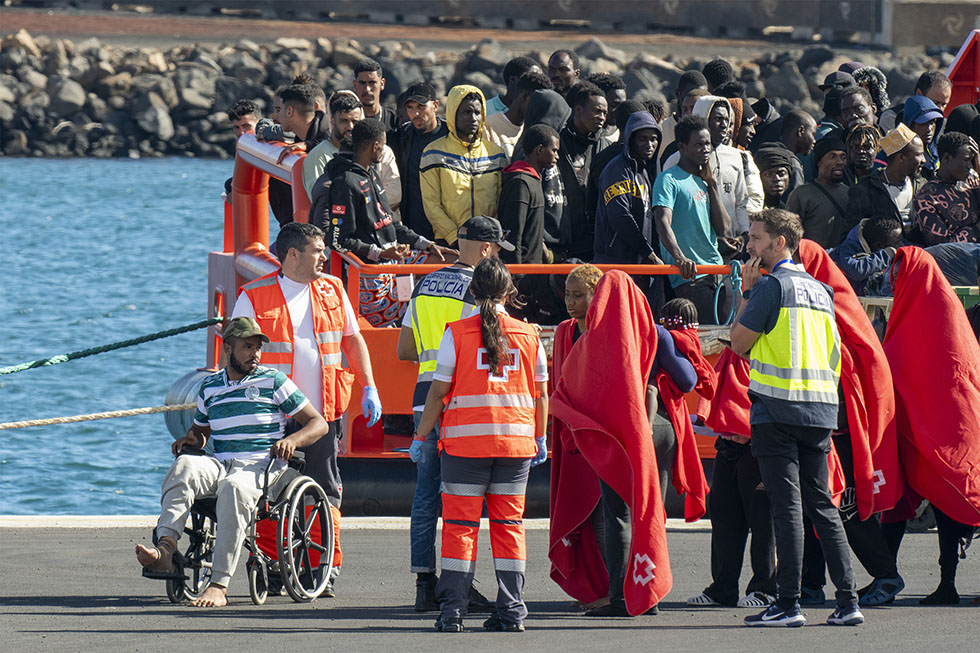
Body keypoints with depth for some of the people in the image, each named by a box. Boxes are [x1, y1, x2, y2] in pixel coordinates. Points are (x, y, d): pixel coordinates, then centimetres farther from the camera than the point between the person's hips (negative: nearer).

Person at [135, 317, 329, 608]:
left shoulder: (274, 382, 8)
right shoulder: (209, 388, 20)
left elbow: (318, 424, 8)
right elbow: (199, 430, 35)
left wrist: (292, 440, -12)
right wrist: (190, 440, 10)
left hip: (262, 466, -4)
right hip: (220, 464, 4)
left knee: (234, 487, -39)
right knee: (184, 466, -31)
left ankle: (219, 585, -44)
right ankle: (165, 548, -50)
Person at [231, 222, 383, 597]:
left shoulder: (332, 291, 11)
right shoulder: (255, 296, -1)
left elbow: (352, 340, 17)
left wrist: (368, 388, 9)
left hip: (323, 412, 3)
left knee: (326, 489, 3)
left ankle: (328, 568, 9)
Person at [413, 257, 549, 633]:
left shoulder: (457, 333, -4)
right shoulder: (528, 335, 4)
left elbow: (438, 391, -3)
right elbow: (541, 394, 9)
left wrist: (421, 436, 7)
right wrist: (540, 439, 22)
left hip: (465, 438, -2)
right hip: (516, 441, 2)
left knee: (460, 523, 2)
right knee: (508, 524, 9)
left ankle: (452, 611, -1)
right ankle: (511, 611, 7)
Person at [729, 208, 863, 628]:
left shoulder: (771, 285, -7)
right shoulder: (820, 290, 16)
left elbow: (739, 342, -4)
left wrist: (747, 292, 5)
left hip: (777, 409, -7)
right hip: (819, 411, 7)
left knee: (787, 506, -7)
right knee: (822, 505, 10)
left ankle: (788, 604, -8)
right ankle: (848, 602, 6)